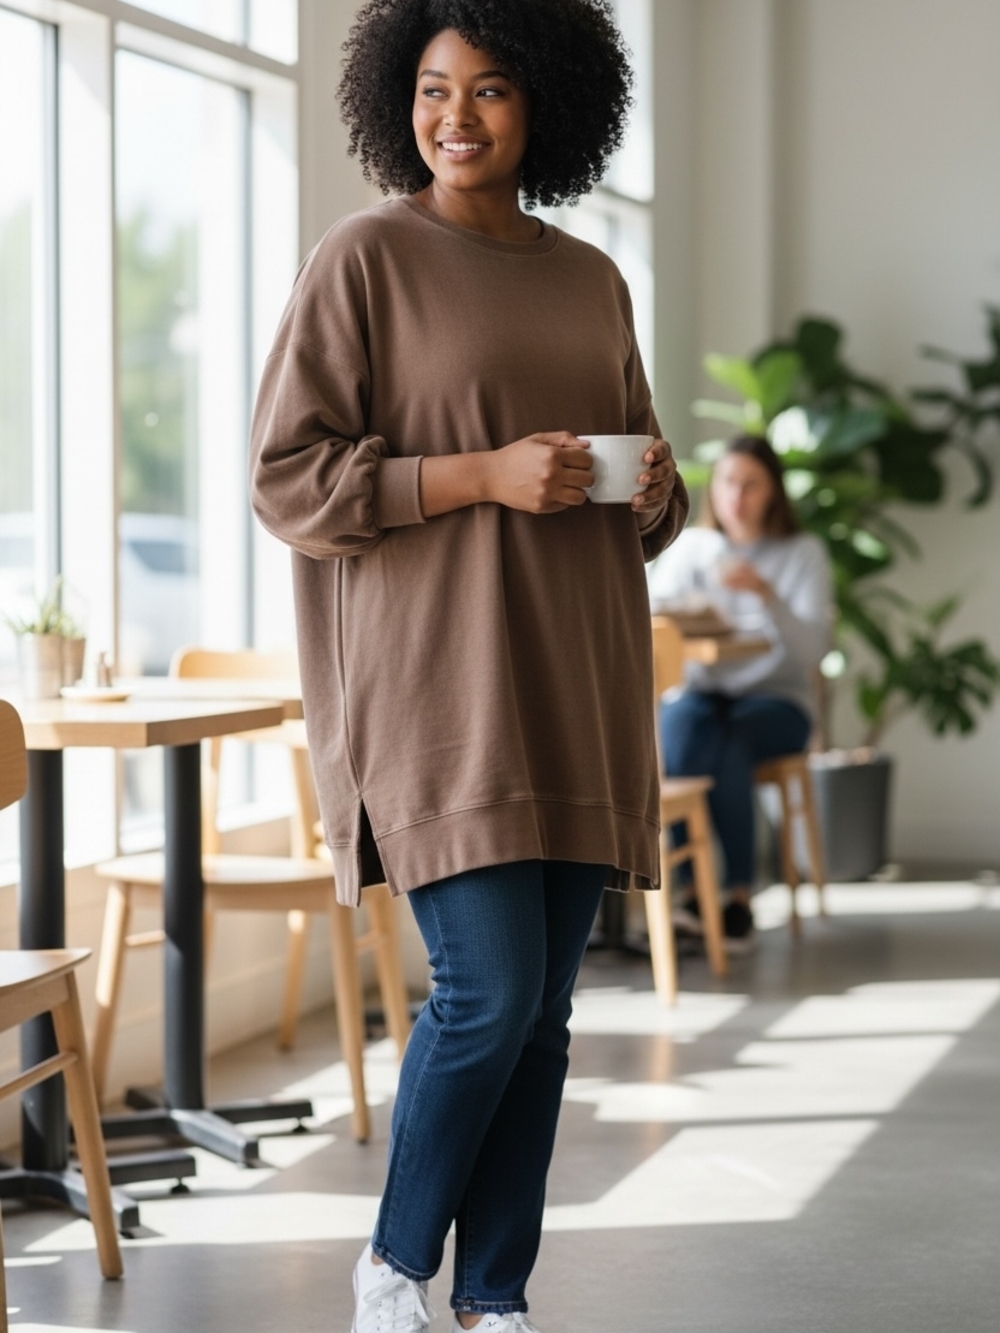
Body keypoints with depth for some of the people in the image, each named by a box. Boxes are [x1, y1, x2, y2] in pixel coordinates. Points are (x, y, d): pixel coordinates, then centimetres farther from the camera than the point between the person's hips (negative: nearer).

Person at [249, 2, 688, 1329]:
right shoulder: (364, 258, -3)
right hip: (435, 683, -6)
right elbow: (288, 475, -9)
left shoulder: (591, 280, 14)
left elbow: (648, 502, 22)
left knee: (542, 1007, 5)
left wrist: (652, 487, -2)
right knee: (489, 987, -11)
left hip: (572, 691, 6)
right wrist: (485, 475, -18)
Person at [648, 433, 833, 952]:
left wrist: (765, 592, -25)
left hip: (776, 700, -2)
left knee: (728, 740, -36)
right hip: (701, 693, 2)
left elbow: (813, 649, -10)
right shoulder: (692, 546, 10)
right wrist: (683, 610, -24)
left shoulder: (803, 552, 2)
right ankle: (688, 885, -34)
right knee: (682, 725, -34)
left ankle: (739, 895, -28)